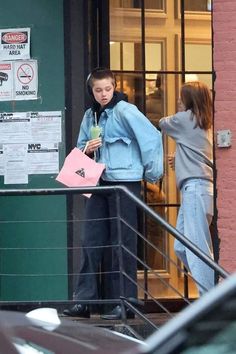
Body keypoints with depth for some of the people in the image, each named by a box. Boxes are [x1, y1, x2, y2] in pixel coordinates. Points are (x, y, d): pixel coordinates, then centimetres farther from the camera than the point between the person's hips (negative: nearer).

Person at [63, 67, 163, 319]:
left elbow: (152, 137, -11)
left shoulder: (125, 111, -9)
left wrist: (151, 172, -6)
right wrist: (87, 149, -3)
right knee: (91, 241, 3)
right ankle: (84, 300, 5)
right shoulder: (90, 116, 13)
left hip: (125, 182, -6)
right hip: (100, 183, 6)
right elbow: (80, 151, 20)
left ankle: (124, 301, 2)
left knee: (122, 244, -3)